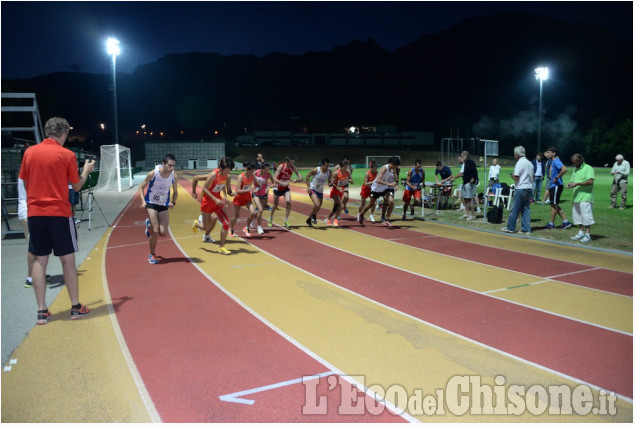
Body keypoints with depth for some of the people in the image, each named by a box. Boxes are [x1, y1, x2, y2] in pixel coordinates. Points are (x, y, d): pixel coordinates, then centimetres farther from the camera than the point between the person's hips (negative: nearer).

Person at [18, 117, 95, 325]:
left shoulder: (29, 152, 5)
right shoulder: (67, 155, -5)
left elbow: (26, 183, 11)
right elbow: (77, 186, 2)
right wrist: (86, 170, 19)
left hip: (35, 213, 4)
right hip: (59, 213, -3)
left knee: (39, 260, 7)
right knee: (68, 259, 5)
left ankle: (41, 311, 9)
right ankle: (76, 307, 11)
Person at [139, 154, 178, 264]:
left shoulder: (174, 176, -10)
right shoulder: (153, 174, -19)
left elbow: (175, 192, 6)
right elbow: (141, 187, -7)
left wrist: (173, 202, -12)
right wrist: (143, 201, -20)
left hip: (164, 205, 3)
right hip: (151, 204, -3)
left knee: (163, 233, -2)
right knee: (155, 232, -10)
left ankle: (150, 225, 33)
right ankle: (152, 255, 12)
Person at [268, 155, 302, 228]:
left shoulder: (293, 168, -12)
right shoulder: (281, 166, -23)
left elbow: (300, 178, -13)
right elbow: (274, 178, -29)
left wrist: (297, 180, -36)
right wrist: (282, 183, -45)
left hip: (286, 188, 2)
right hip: (278, 188, -2)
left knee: (288, 202, -22)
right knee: (275, 205, 11)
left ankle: (286, 220, -12)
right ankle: (270, 219, 37)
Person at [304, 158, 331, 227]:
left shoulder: (329, 171, -6)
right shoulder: (316, 170, -18)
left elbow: (329, 180, 8)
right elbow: (307, 176, -6)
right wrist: (308, 186, -14)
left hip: (320, 191, 6)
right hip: (313, 189, -6)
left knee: (318, 208, 10)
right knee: (317, 204, -26)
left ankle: (309, 220, 32)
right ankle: (314, 216, 4)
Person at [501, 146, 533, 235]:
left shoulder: (519, 163, -12)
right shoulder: (529, 163, 13)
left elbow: (516, 177, -16)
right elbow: (532, 177, 20)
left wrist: (512, 176, 2)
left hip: (520, 188, -8)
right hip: (529, 188, 8)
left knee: (515, 209, 1)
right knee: (526, 209, 9)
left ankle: (510, 228, 9)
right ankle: (527, 229, 8)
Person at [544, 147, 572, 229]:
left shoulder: (556, 161, -15)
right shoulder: (553, 162, 15)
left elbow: (564, 169, -30)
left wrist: (556, 178, -23)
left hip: (556, 186, -10)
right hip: (553, 186, 10)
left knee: (554, 205, -2)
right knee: (555, 205, 13)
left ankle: (551, 224, 4)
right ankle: (565, 221, 17)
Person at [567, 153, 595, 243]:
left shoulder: (588, 168, -7)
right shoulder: (575, 169, 19)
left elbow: (590, 181, -18)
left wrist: (577, 184, -19)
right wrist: (570, 184, 3)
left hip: (585, 197, -8)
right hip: (576, 197, 8)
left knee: (586, 216, -8)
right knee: (577, 215, 11)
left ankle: (587, 235, -3)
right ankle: (581, 233, 21)